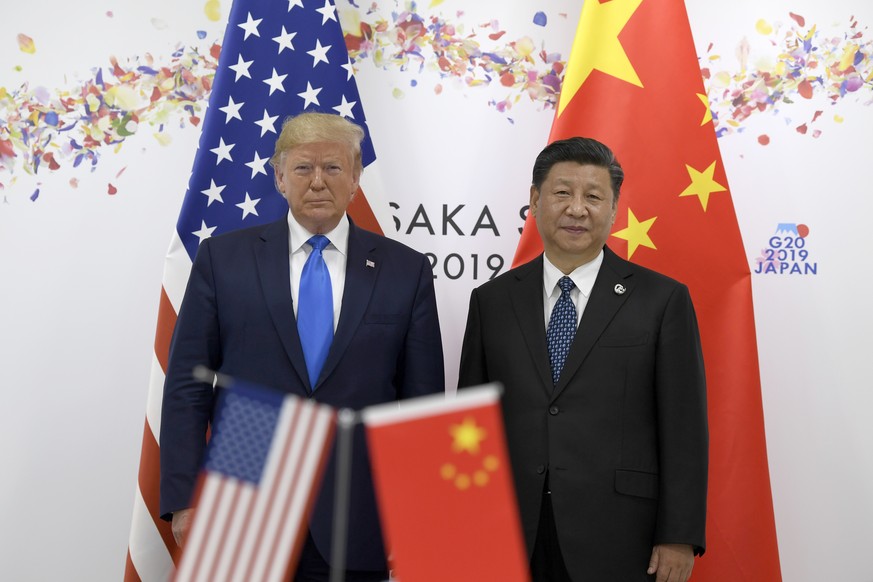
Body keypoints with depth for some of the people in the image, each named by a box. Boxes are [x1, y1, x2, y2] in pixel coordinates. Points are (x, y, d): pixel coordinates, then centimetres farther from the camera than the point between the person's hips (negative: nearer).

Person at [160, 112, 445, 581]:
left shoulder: (406, 270, 2)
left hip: (357, 525, 1)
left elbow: (422, 401, 3)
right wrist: (183, 499, -4)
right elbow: (187, 386, 2)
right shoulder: (222, 258, 2)